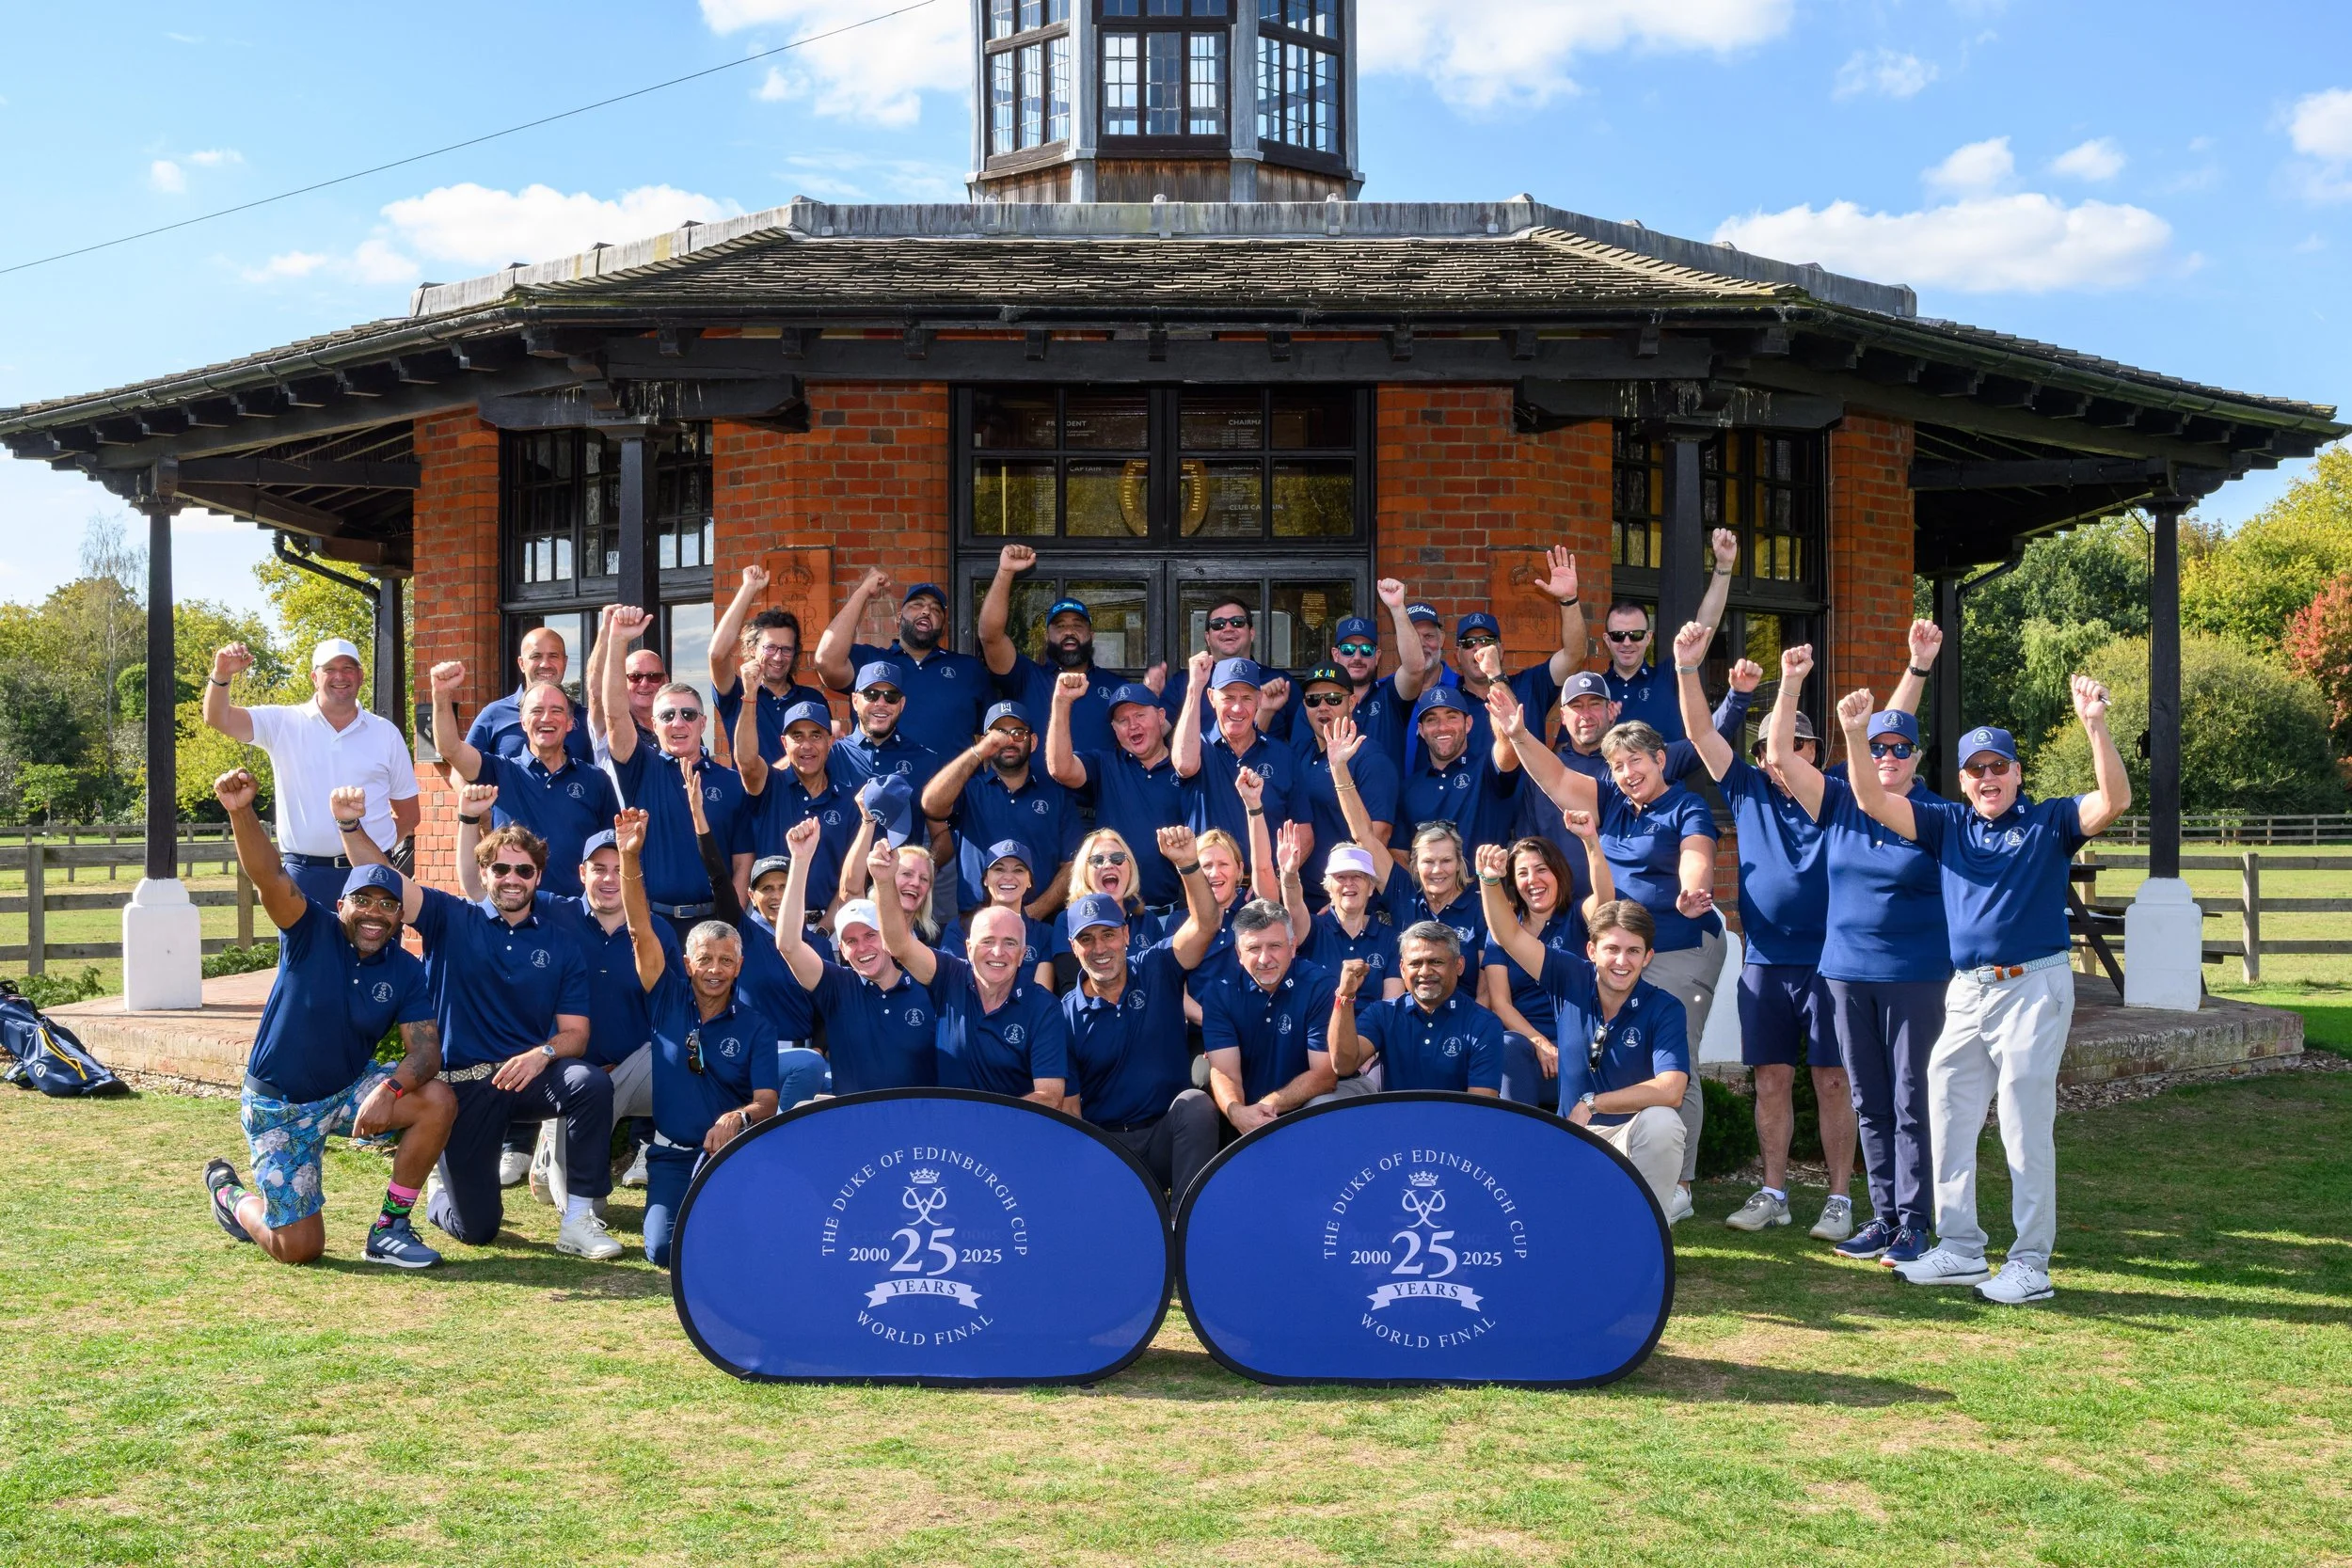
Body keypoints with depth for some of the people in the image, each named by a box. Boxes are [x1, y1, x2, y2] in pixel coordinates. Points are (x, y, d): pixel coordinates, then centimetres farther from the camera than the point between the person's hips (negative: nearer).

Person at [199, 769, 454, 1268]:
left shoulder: (406, 972, -7)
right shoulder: (312, 932, -15)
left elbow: (425, 1048, -16)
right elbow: (268, 877, -32)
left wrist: (390, 1088, -37)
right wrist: (241, 813, -50)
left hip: (349, 1090, 3)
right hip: (277, 1105, -3)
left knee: (438, 1101, -24)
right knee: (299, 1247, -5)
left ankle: (389, 1229, -8)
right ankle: (230, 1194, 29)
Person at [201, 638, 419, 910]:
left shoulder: (386, 733, 8)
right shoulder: (283, 724, 5)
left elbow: (408, 813, 13)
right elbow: (219, 719, -8)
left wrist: (378, 846, -1)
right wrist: (221, 675, -26)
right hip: (304, 874, -1)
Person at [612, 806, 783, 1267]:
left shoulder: (756, 1026, -3)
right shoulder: (668, 998, 1)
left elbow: (766, 1104, -10)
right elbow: (641, 930, -10)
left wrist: (739, 1117, -35)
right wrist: (630, 857, -22)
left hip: (730, 1149, -1)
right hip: (672, 1153, 2)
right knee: (664, 1252, -17)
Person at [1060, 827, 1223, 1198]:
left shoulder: (1155, 970, 2)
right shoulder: (1066, 1015, 1)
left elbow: (1205, 924, -16)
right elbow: (1067, 1104, -2)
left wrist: (1189, 864, -34)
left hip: (1170, 1133, 1)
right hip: (1105, 1146, -1)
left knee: (1195, 1103, -31)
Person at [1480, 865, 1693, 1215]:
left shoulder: (1664, 1009, -13)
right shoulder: (1572, 980, -3)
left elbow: (1670, 1090, -26)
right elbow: (1509, 936, -4)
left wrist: (1591, 1103, -22)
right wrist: (1490, 881, -21)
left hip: (1635, 1134, -2)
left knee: (1660, 1121, -37)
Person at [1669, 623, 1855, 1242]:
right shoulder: (1748, 790, 9)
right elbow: (1700, 733, 1)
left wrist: (1791, 686, -21)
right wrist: (1687, 666, -11)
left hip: (1827, 958, -3)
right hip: (1764, 961, 3)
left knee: (1833, 1082, 2)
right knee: (1771, 1081, 8)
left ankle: (1839, 1198, 9)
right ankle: (1773, 1193, 18)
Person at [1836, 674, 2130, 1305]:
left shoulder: (2050, 822, 1)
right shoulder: (1948, 824, 11)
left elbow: (2114, 801, -16)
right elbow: (1873, 801, 3)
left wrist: (2095, 726, -29)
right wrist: (1856, 736, -12)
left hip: (2033, 988, -5)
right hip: (1967, 991, 6)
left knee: (2025, 1128, -3)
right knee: (1948, 1121, 10)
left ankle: (2030, 1264, 5)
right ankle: (1961, 1250, 22)